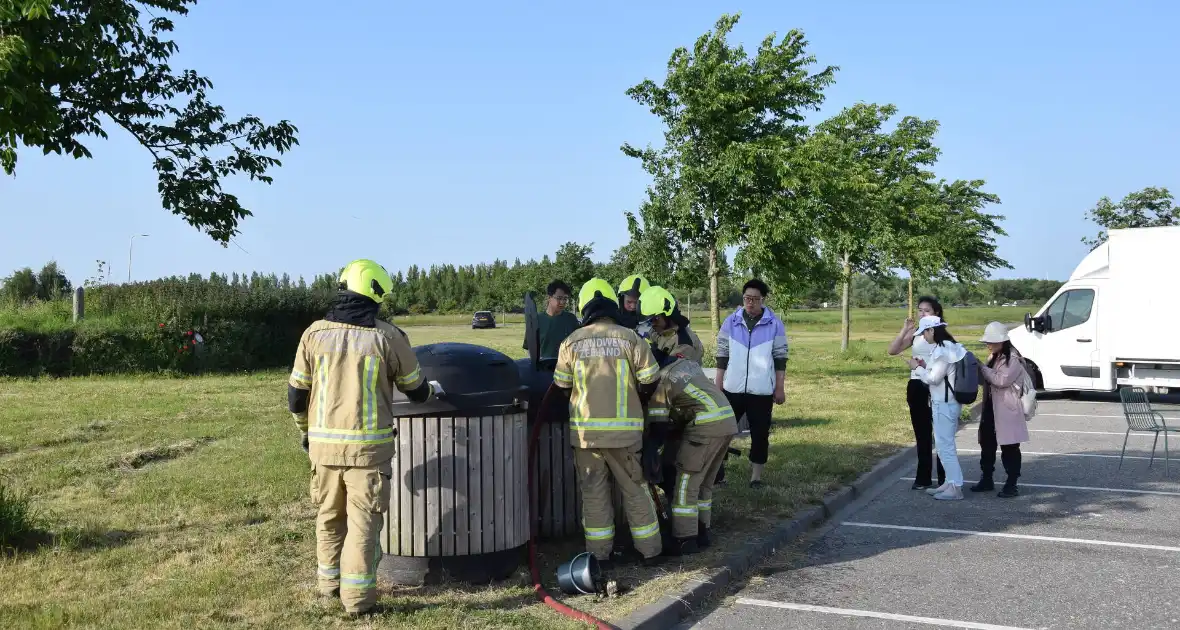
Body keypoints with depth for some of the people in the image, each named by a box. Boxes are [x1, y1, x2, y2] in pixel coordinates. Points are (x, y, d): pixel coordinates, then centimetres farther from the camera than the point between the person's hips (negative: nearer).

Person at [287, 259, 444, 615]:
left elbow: (296, 395, 6)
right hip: (368, 445, -3)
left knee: (330, 516, 19)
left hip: (324, 443, 3)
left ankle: (330, 581, 33)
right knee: (362, 521, 4)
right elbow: (415, 391, 5)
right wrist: (433, 390, 29)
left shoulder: (314, 334, 1)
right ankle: (357, 596, 8)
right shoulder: (388, 336, -6)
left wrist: (306, 432, 23)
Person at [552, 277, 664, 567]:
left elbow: (562, 386, 7)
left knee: (594, 493, 10)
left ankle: (599, 554, 14)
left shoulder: (572, 342, -1)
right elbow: (650, 380, -3)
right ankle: (650, 550, 18)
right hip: (625, 428, -1)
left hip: (584, 429, 1)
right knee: (635, 490, 11)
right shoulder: (629, 338, -6)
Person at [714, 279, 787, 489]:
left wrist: (780, 388, -1)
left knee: (760, 434, 5)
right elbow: (722, 357, 6)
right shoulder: (730, 322, 2)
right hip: (733, 389, 1)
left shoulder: (775, 324, -2)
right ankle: (717, 471, 14)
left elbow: (780, 358, 1)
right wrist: (718, 386, 4)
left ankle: (756, 476, 16)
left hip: (762, 391, -1)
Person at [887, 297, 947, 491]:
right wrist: (905, 330, -11)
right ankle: (923, 478, 19)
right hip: (916, 386, 5)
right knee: (922, 435, 12)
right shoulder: (915, 334, 6)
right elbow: (892, 351, -4)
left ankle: (944, 480, 9)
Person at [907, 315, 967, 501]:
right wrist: (925, 366, 9)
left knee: (945, 445, -5)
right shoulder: (948, 347, 12)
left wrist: (917, 368, -7)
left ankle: (955, 488, -1)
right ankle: (950, 482, 23)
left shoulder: (942, 350, -19)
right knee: (944, 444, 16)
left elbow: (934, 379, -19)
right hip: (946, 402, 10)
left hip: (944, 404, -10)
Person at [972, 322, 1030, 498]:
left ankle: (1011, 485, 5)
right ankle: (987, 480, 25)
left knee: (1009, 447, -1)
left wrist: (981, 368, -17)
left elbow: (1001, 380, -23)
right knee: (987, 444, 14)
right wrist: (979, 371, 3)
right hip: (990, 408, 9)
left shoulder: (1014, 359, -14)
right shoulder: (993, 357, 14)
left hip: (1006, 410, -9)